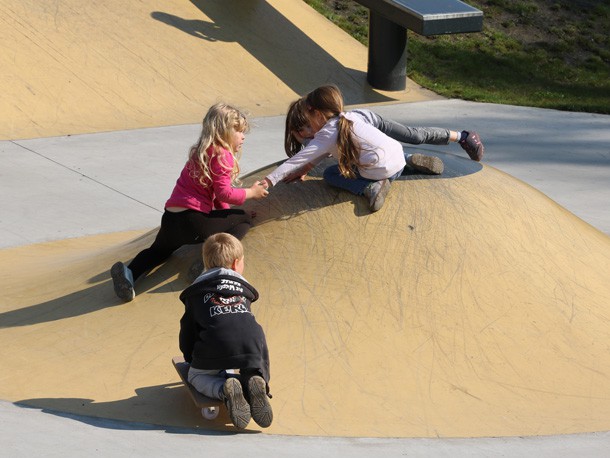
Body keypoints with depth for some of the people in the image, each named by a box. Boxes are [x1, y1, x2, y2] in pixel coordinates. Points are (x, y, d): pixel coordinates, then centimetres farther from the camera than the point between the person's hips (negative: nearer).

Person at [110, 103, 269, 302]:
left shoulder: (201, 151, 24)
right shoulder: (223, 155, -6)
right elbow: (223, 193, -14)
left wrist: (227, 212, 28)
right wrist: (251, 192, 0)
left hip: (170, 218, 8)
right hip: (194, 222, -8)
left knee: (158, 250, 35)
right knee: (245, 219, 10)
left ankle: (128, 272, 5)